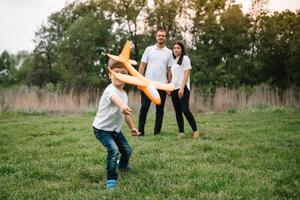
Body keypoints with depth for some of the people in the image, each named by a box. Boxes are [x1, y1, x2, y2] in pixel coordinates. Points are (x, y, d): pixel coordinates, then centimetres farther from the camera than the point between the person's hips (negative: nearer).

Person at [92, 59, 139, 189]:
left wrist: (132, 127, 26)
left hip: (115, 129, 8)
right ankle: (111, 179, -13)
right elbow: (115, 98, -53)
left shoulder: (124, 94, 3)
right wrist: (122, 107, -74)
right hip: (101, 128, -8)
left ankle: (122, 165, 49)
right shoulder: (110, 90, -26)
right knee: (114, 151, -27)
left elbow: (125, 113, 19)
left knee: (127, 150, 16)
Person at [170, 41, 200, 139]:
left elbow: (186, 74, -8)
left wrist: (182, 88, -17)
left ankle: (195, 130, -6)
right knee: (177, 111, 3)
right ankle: (181, 132, 6)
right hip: (174, 89, 7)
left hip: (183, 88, -7)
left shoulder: (185, 58, 0)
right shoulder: (173, 60, 19)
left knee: (185, 110, -15)